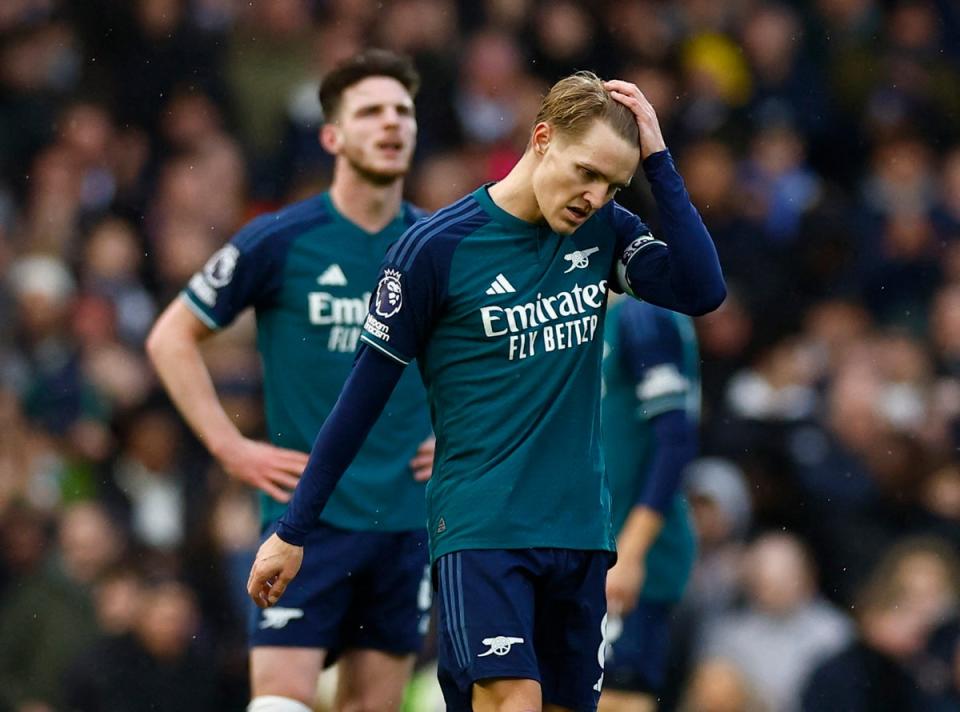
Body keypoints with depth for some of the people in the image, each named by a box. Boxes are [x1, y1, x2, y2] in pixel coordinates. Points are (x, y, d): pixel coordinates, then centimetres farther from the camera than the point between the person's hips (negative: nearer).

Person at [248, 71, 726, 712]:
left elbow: (703, 291, -10)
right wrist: (293, 532, 0)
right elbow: (364, 395, -3)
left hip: (580, 531, 5)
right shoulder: (436, 246, -9)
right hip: (480, 531, -5)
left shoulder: (604, 230, 5)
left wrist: (657, 159, -10)